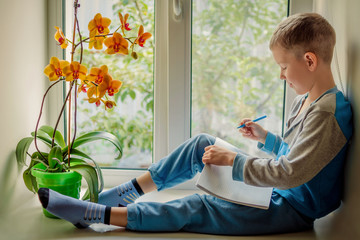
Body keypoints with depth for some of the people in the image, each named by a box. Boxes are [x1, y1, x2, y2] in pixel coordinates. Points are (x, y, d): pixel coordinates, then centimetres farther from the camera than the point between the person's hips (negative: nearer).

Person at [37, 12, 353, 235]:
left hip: (292, 209, -9)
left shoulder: (327, 113, -25)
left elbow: (289, 173, -30)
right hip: (277, 191, 9)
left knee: (197, 210, -20)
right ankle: (129, 192, 7)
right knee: (202, 144, 4)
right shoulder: (306, 101, 7)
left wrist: (232, 160, -22)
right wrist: (265, 138, 7)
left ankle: (94, 215, -19)